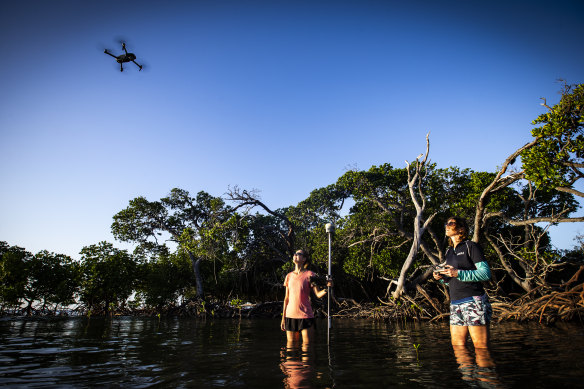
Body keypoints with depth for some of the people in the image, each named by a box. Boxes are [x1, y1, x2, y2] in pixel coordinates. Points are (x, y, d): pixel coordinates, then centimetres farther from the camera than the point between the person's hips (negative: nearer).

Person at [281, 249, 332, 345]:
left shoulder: (309, 275, -1)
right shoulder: (289, 275, 9)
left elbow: (318, 294, -8)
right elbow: (286, 298, 12)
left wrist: (327, 287, -28)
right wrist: (283, 318, 10)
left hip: (305, 315, -3)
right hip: (290, 315, 3)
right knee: (291, 344, 9)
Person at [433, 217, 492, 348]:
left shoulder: (471, 246, -1)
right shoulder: (449, 251, 20)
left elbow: (486, 273, -10)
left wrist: (458, 273, -19)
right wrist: (442, 278, 5)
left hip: (473, 300, -7)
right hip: (455, 303, 7)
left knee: (481, 346, -4)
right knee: (457, 345, 7)